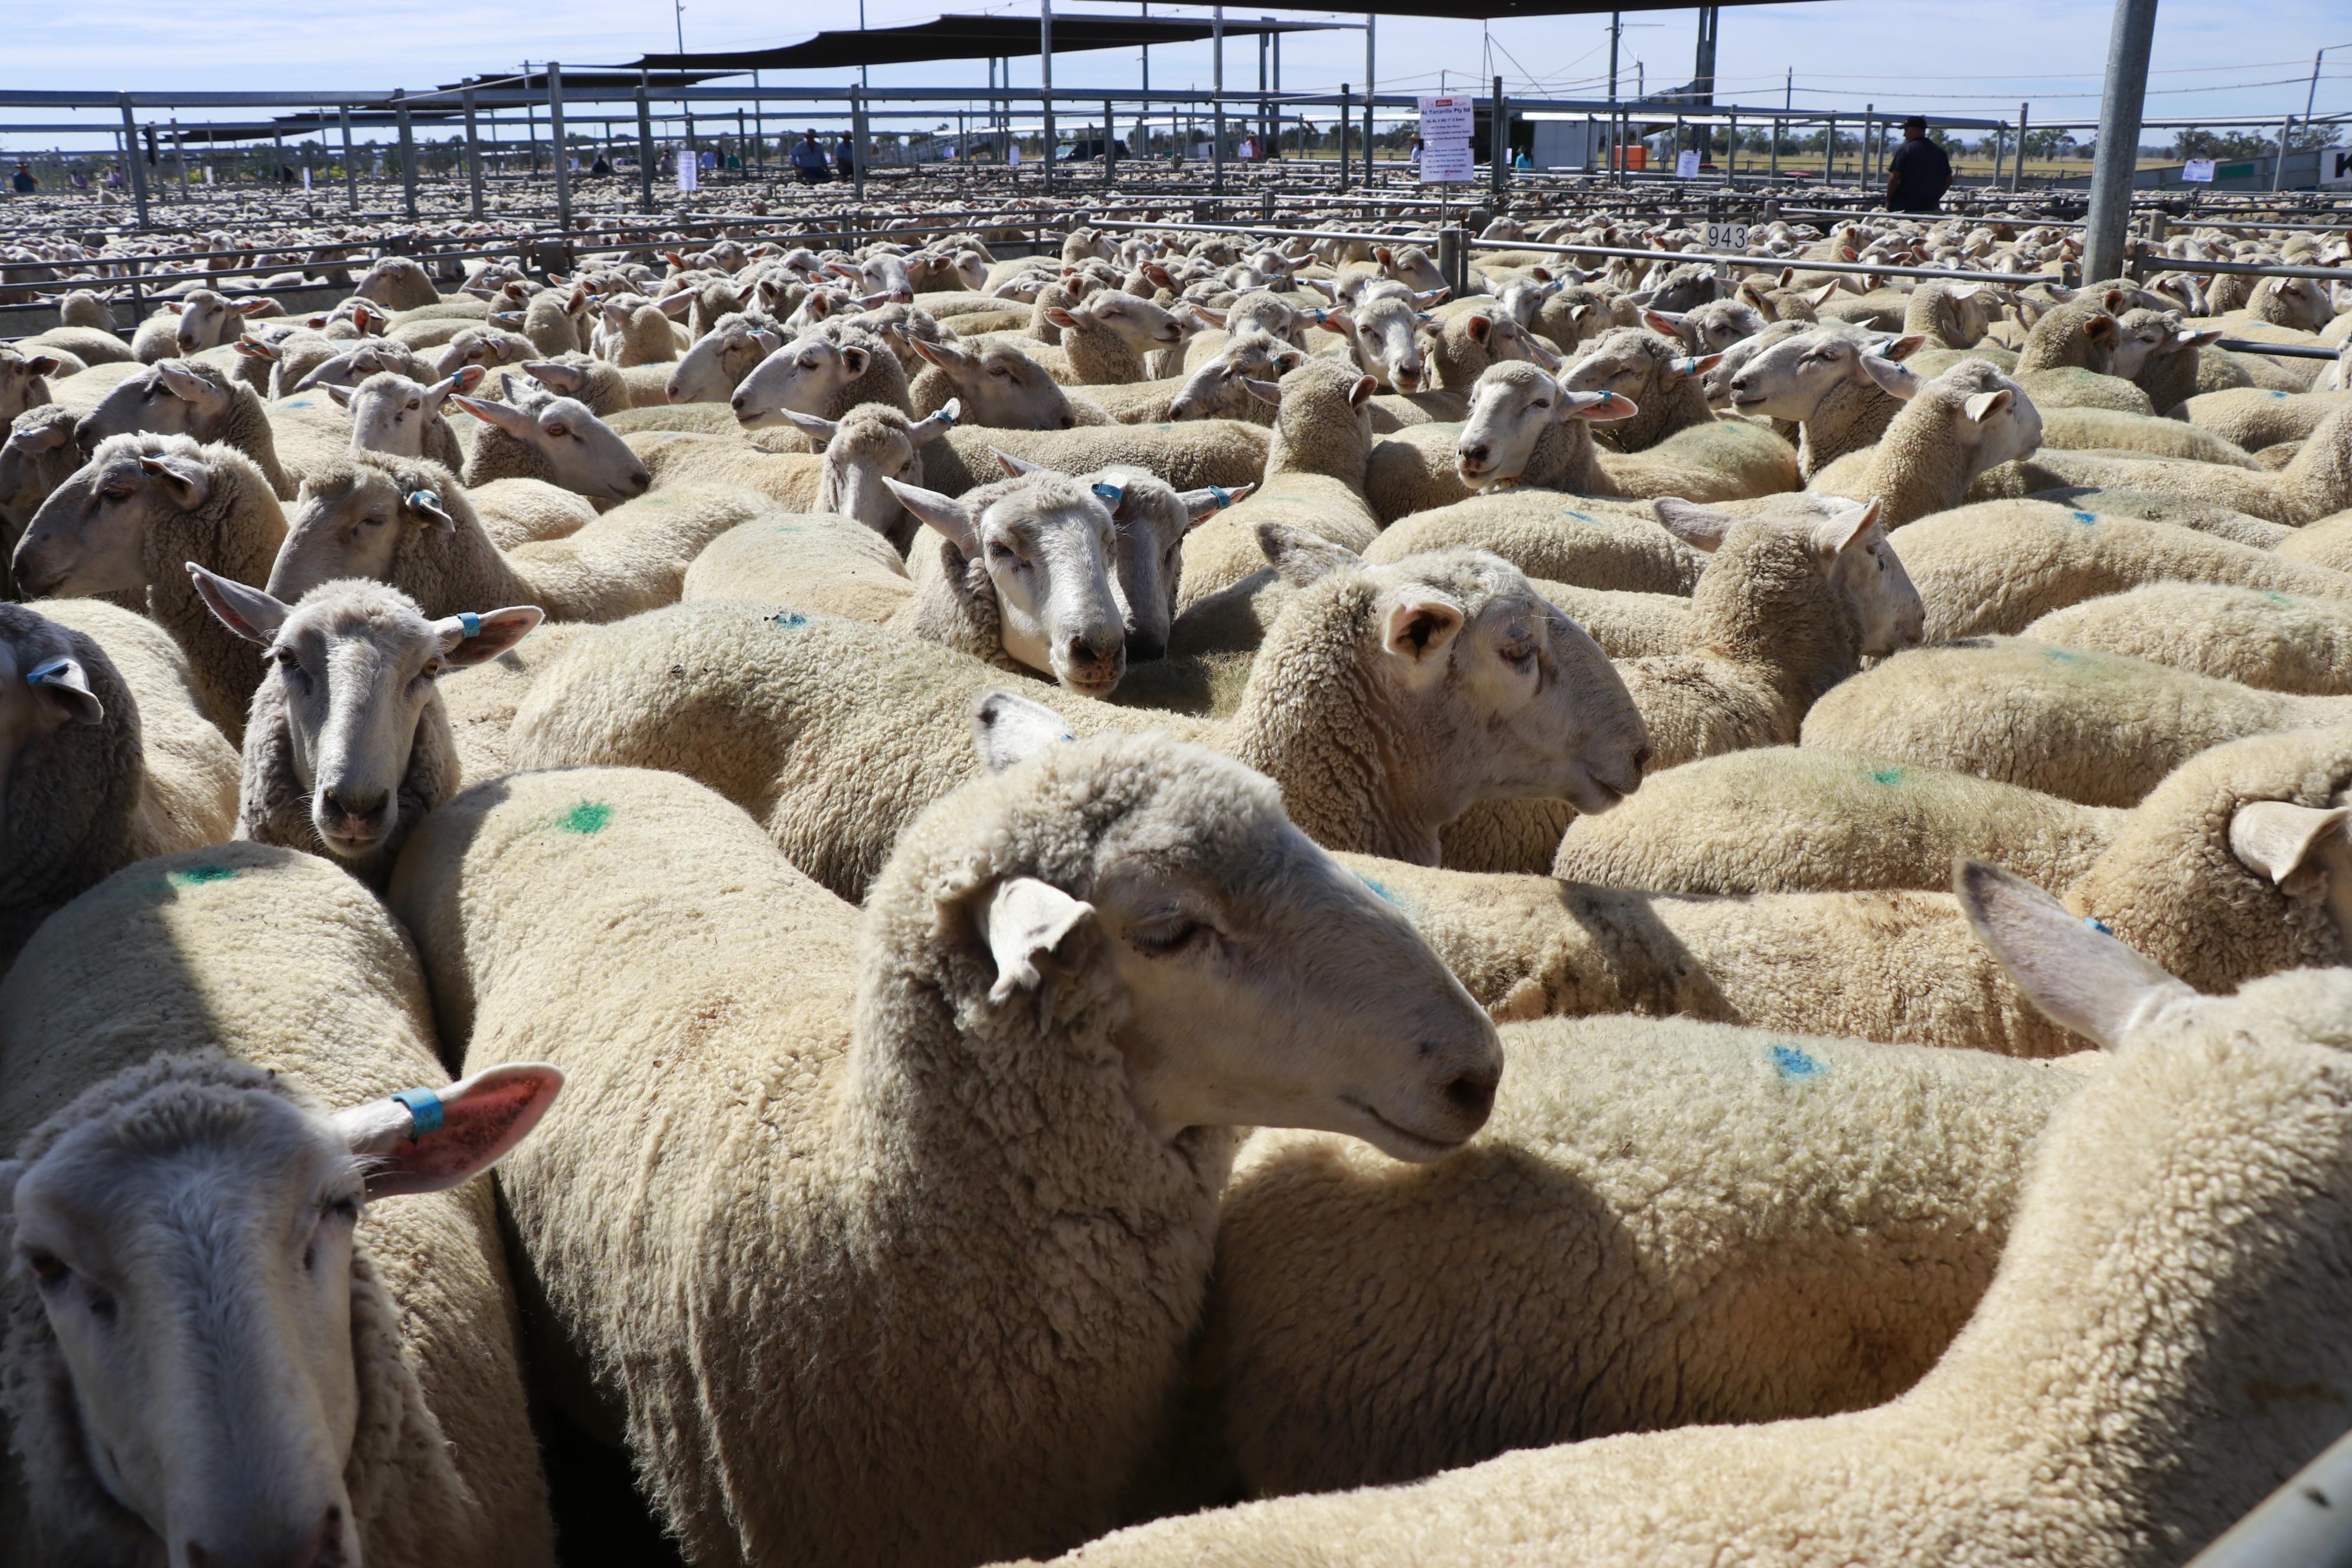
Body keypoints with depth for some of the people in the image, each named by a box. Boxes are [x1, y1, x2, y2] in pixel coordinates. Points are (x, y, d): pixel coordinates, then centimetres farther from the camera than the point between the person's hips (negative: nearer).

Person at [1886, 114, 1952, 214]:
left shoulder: (1904, 150, -8)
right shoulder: (1940, 152, 9)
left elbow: (1894, 178, -12)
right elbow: (1948, 180, 12)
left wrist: (1888, 201, -1)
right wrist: (1934, 199, 19)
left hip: (1902, 207, -5)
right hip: (1929, 208, 5)